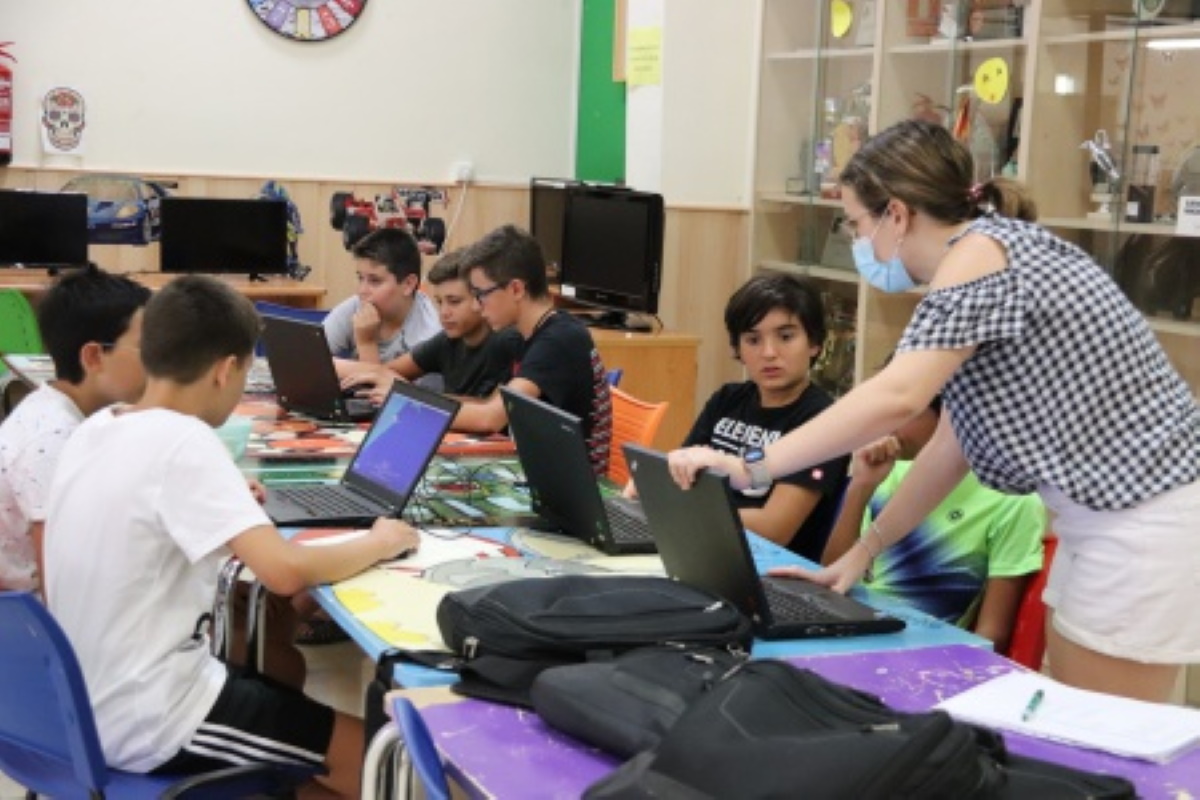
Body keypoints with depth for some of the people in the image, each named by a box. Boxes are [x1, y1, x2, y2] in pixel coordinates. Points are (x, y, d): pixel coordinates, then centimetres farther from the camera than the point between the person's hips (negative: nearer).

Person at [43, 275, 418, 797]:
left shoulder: (96, 429, 2)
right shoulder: (182, 439, -22)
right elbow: (286, 572, -29)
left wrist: (225, 502, 21)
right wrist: (382, 541, -12)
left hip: (87, 709, 9)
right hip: (145, 728, -9)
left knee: (287, 689, 28)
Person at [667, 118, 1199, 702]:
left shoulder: (982, 251, -16)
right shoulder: (983, 257, 13)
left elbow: (896, 398, -30)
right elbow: (954, 442, 14)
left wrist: (750, 467, -27)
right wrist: (865, 549, 13)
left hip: (1148, 519, -10)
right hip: (1108, 511, 10)